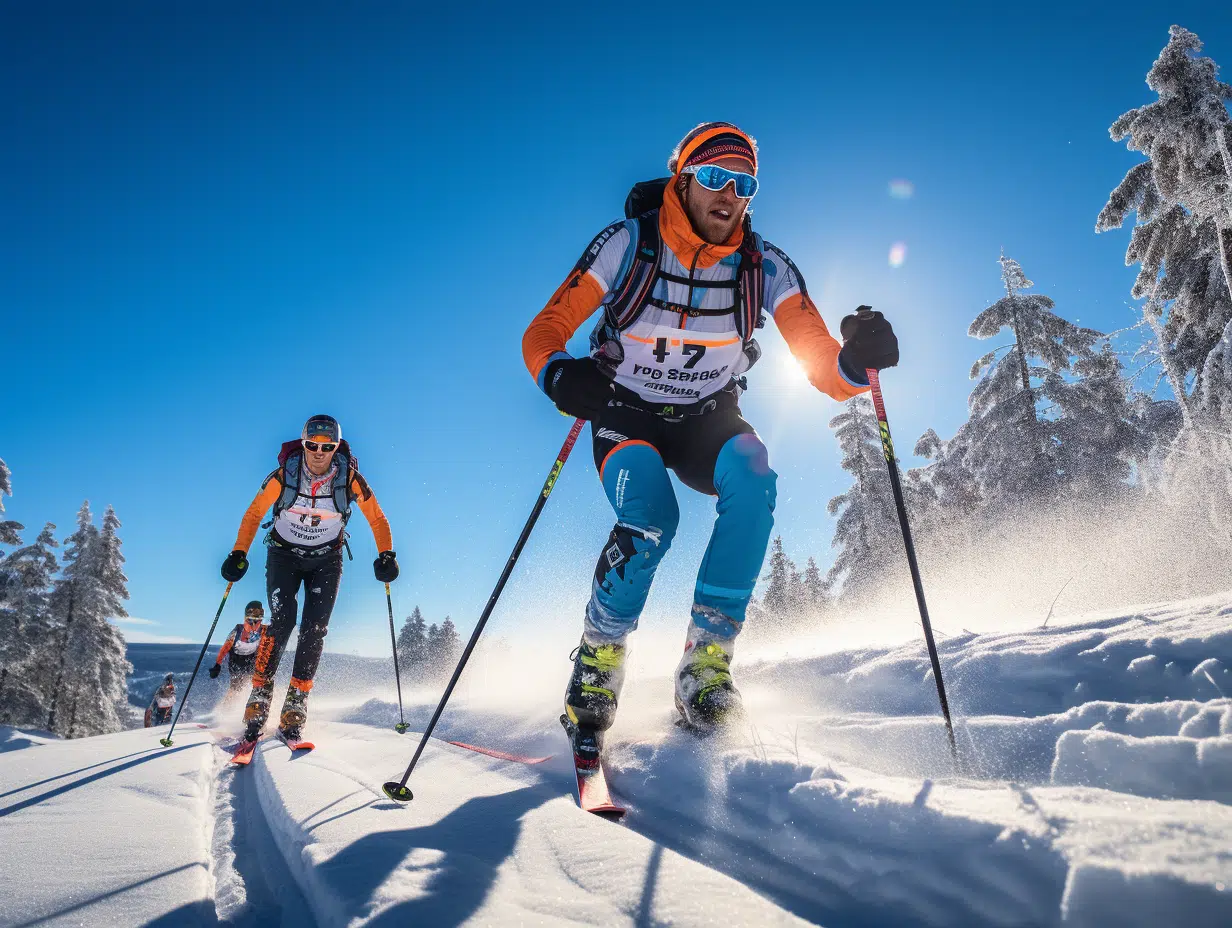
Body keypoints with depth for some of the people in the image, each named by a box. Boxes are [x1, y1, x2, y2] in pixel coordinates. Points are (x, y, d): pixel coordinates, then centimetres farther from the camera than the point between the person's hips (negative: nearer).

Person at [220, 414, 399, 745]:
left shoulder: (349, 477, -19)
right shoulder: (284, 474, -19)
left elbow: (376, 518, -8)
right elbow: (254, 514, -6)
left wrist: (386, 554, -19)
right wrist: (239, 554, -14)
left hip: (326, 560, 0)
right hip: (284, 554, 0)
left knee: (314, 629, -11)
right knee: (282, 621, -18)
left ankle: (293, 710, -5)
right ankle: (258, 700, -7)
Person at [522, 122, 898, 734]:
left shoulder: (765, 267, -9)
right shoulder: (627, 244, -14)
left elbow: (823, 367, -12)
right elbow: (542, 333, -16)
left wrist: (857, 362, -36)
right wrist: (560, 375, -39)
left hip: (708, 422, 2)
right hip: (626, 416, -2)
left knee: (753, 479, -31)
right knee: (649, 522, -30)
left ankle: (707, 655, -19)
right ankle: (599, 657, -2)